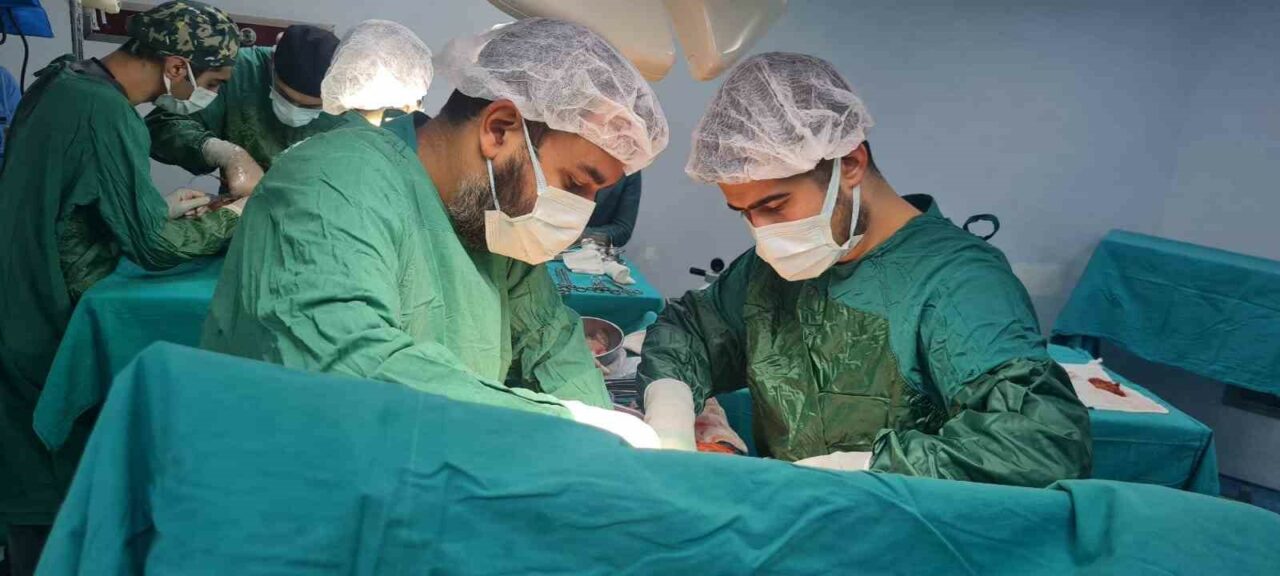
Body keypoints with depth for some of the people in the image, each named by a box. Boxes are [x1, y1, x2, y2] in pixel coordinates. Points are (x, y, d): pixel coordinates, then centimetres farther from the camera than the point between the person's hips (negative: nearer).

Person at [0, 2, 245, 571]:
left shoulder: (63, 77, 4)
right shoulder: (107, 115, -25)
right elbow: (154, 245, -21)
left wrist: (160, 207, 9)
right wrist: (232, 219, -6)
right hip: (51, 326, -9)